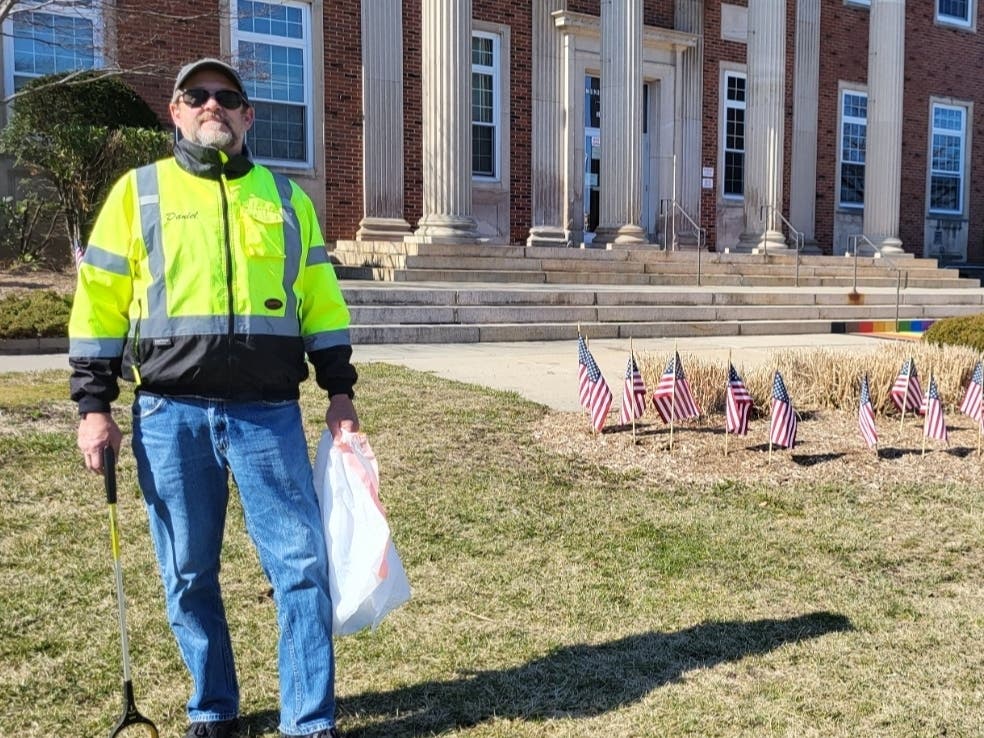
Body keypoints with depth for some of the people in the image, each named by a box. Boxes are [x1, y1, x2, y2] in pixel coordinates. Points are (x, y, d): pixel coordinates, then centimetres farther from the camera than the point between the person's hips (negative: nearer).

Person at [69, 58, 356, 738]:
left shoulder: (286, 197, 14)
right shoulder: (138, 192, 8)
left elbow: (321, 299, 14)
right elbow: (100, 301, 5)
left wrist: (340, 391, 6)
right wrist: (94, 407, -1)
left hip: (270, 412, 1)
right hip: (171, 416, 0)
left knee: (303, 564, -2)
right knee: (189, 574, 8)